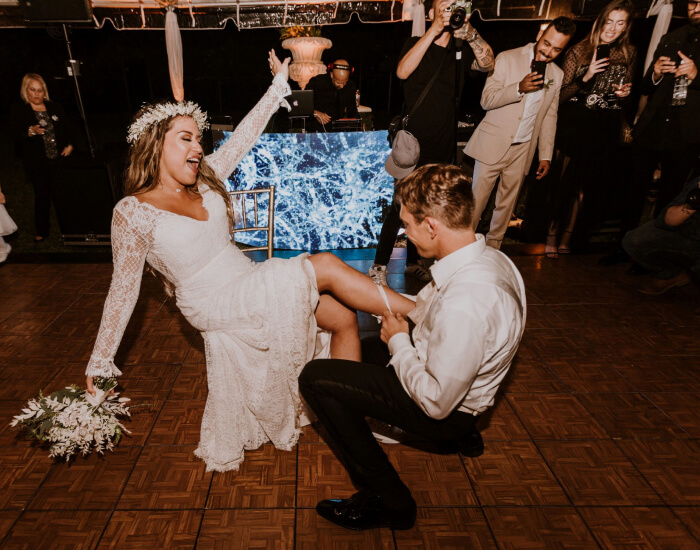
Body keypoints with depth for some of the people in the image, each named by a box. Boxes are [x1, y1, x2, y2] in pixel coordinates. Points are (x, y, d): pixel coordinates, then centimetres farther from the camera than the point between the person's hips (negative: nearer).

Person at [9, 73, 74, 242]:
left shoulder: (55, 108, 14)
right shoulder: (18, 111, 3)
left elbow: (68, 128, 17)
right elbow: (16, 136, -7)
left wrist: (69, 145, 0)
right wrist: (31, 131, -27)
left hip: (59, 159, 2)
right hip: (37, 163, -2)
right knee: (42, 195, -2)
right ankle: (42, 231, 12)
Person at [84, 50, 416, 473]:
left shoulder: (204, 181, 6)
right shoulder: (133, 212, -11)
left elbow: (244, 137, 10)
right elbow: (124, 288, -8)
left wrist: (279, 85, 10)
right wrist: (99, 363, -5)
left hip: (252, 285, 7)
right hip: (215, 304, -7)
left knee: (345, 318, -2)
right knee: (327, 267, -21)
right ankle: (419, 317, -10)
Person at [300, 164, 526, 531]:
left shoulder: (464, 304, -37)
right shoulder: (489, 257, -9)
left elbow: (436, 402, -28)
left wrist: (399, 342, -15)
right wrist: (408, 319, -4)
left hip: (447, 411, -9)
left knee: (315, 377, -13)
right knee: (353, 348, 27)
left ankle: (388, 502, 0)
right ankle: (461, 434, 25)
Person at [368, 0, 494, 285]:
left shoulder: (461, 50, 12)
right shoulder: (416, 43, 2)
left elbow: (487, 64, -4)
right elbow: (402, 71, -18)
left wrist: (470, 33, -18)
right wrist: (435, 30, -20)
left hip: (443, 144, 5)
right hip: (415, 141, -4)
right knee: (401, 205, -9)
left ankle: (413, 262, 23)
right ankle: (379, 266, -2)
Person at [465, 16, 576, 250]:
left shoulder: (557, 75, 9)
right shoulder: (507, 58, -3)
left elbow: (550, 117, 13)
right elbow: (486, 99, -8)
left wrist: (546, 155, 9)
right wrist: (519, 88, -23)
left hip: (522, 151, 4)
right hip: (493, 144, -4)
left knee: (506, 205, 10)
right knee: (476, 201, -2)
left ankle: (492, 247, 24)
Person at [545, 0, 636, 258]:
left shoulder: (628, 53, 6)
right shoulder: (579, 51, -5)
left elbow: (626, 87, 19)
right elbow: (560, 96, -9)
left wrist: (624, 92, -3)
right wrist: (586, 78, -23)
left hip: (606, 130, 3)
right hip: (574, 125, -3)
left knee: (585, 184, 8)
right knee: (562, 180, -3)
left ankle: (566, 237, 20)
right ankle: (551, 237, 12)